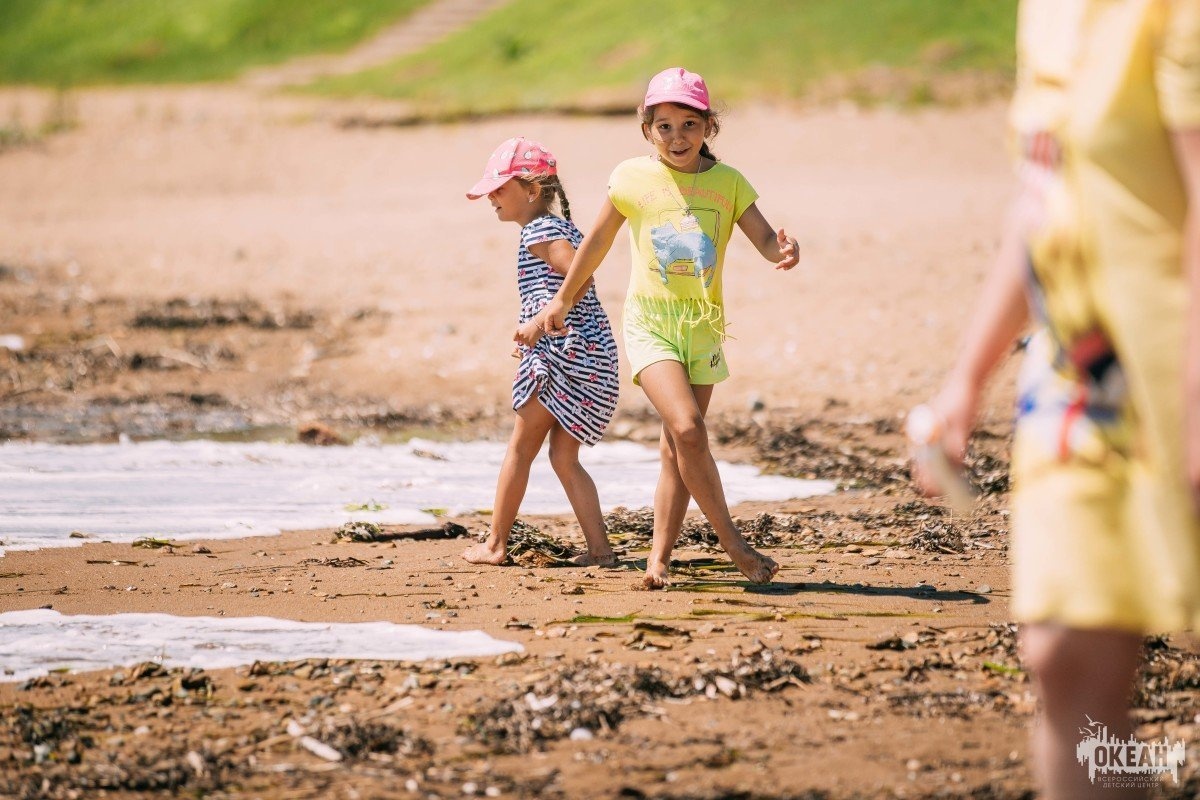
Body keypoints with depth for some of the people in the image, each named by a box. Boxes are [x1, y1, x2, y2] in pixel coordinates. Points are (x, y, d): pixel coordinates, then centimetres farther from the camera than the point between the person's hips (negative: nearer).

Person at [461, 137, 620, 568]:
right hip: (595, 353, 9)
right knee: (564, 456, 11)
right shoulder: (562, 228, 20)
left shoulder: (538, 230, -9)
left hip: (563, 353, -9)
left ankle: (495, 544, 8)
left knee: (520, 447, 2)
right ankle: (599, 548, 3)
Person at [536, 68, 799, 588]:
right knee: (688, 428, -21)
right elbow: (598, 240, 12)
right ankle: (731, 540, -11)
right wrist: (563, 299, 21)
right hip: (650, 318, -3)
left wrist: (783, 251, -27)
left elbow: (765, 240, -2)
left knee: (676, 446, 6)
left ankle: (659, 556, 15)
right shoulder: (632, 178, 0)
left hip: (704, 324, 3)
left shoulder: (728, 183, 3)